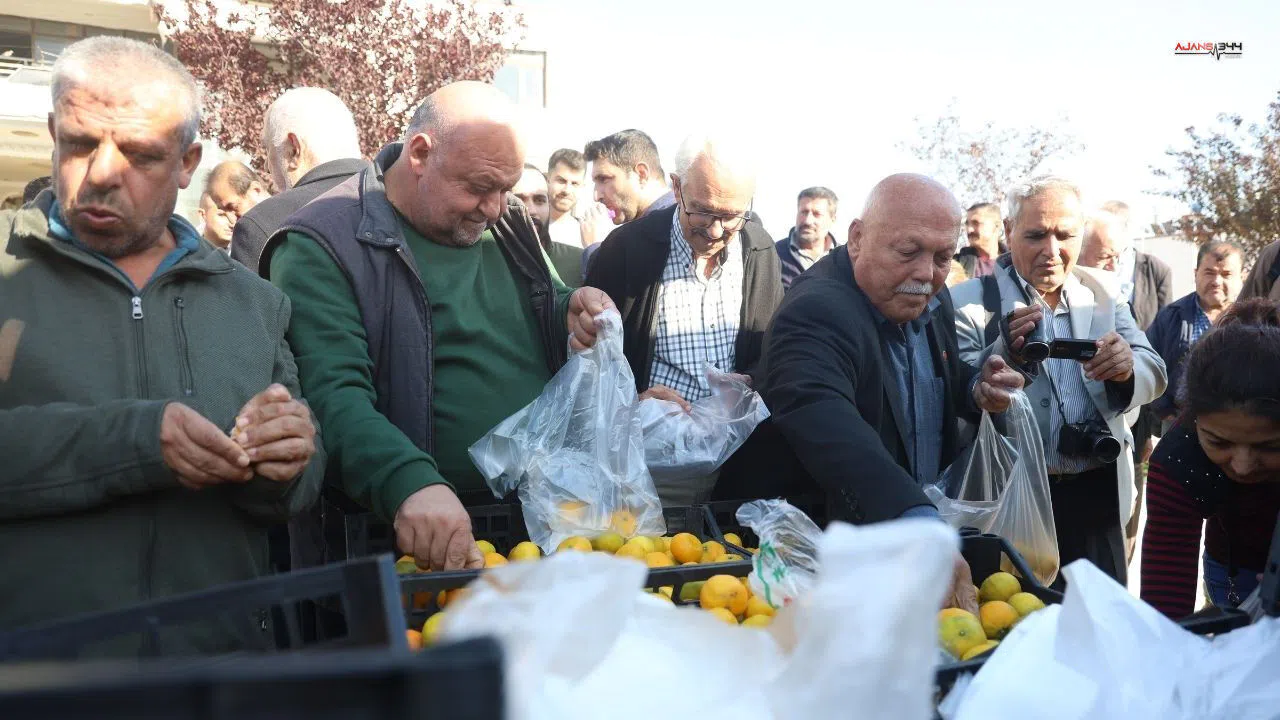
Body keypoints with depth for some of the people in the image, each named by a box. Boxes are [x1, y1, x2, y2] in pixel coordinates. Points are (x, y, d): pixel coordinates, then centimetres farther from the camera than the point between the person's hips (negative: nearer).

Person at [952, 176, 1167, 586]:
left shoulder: (1103, 291, 6)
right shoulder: (970, 302, -6)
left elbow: (1154, 375, 3)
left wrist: (1128, 368, -20)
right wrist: (1007, 354, -31)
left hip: (1100, 495, 4)